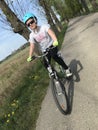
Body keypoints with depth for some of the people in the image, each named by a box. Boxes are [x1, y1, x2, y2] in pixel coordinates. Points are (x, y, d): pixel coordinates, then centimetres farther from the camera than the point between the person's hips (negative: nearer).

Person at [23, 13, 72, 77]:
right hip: (45, 50, 4)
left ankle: (67, 69, -16)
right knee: (46, 64, -8)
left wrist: (55, 40, -50)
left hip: (52, 46, -4)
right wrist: (30, 56, -21)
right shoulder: (32, 35, -4)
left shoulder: (44, 27, -13)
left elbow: (51, 32, -30)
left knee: (54, 56, -30)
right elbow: (32, 46, -9)